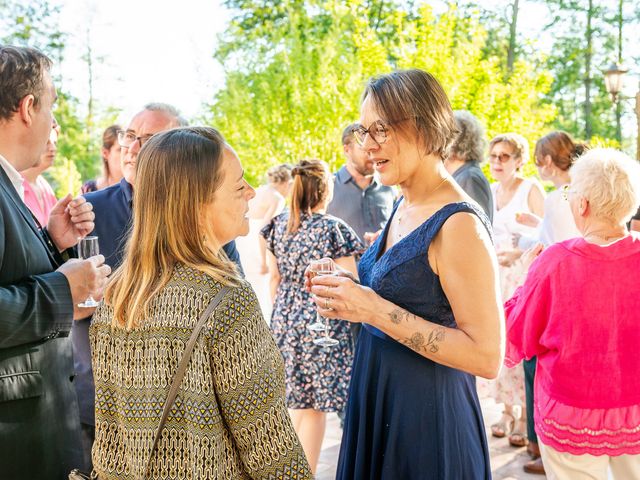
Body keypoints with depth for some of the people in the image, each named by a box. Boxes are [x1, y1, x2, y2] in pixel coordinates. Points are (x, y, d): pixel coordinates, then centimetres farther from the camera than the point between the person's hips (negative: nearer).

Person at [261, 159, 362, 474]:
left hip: (285, 321, 6)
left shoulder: (278, 226, 3)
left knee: (296, 401, 19)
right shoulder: (334, 229, -13)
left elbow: (274, 277, 10)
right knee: (315, 408, 6)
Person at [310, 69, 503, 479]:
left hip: (428, 418, -8)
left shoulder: (459, 225, -21)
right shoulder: (404, 207, 4)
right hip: (376, 406, 8)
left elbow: (486, 356, -24)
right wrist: (352, 302, -3)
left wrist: (375, 309, -26)